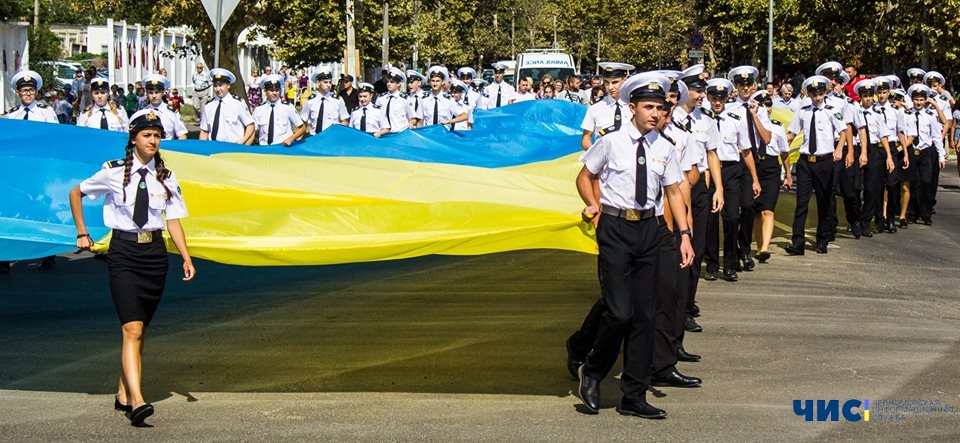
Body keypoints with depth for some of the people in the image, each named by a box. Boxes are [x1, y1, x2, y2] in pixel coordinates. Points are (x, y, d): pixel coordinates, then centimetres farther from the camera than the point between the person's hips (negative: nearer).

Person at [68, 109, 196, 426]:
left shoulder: (166, 178, 7)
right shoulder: (114, 173, -2)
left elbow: (173, 220, 6)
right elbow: (75, 193, 12)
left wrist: (186, 258, -6)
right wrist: (82, 233, 10)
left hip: (155, 252, 4)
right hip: (124, 252, -4)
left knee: (139, 329, 11)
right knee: (132, 329, -15)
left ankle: (123, 393, 25)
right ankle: (137, 401, -23)